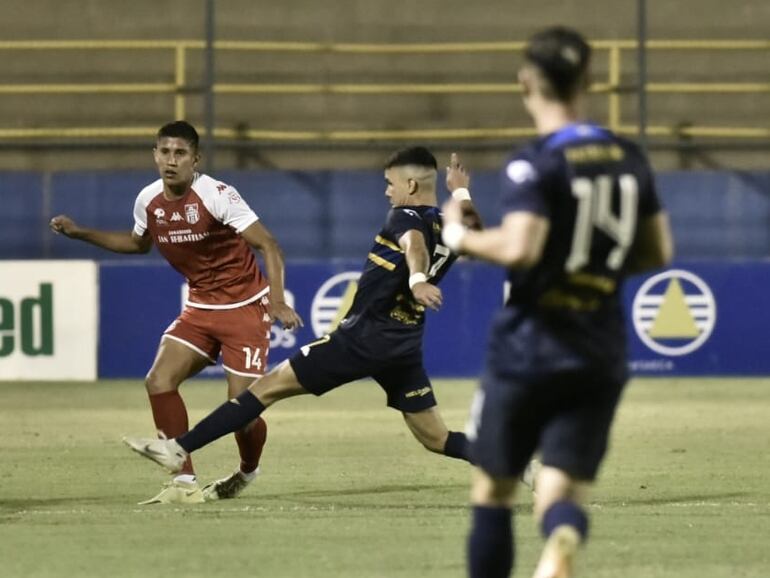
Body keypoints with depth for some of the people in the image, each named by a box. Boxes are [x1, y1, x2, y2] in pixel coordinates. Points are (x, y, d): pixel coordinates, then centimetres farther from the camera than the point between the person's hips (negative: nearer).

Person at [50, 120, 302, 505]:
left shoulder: (217, 196, -21)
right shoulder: (148, 201, -2)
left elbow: (268, 246, -20)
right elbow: (139, 242, 22)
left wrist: (277, 302, -31)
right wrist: (80, 233, 14)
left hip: (244, 308, -6)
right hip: (200, 307, 6)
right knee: (159, 381, -12)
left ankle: (247, 472, 25)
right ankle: (185, 484, -5)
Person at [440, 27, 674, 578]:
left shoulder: (534, 164, -12)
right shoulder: (629, 159, 8)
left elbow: (518, 247, -24)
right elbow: (658, 250, 14)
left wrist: (461, 237, -7)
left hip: (528, 350, -4)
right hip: (603, 354, 4)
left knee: (493, 492, 12)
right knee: (563, 496, 0)